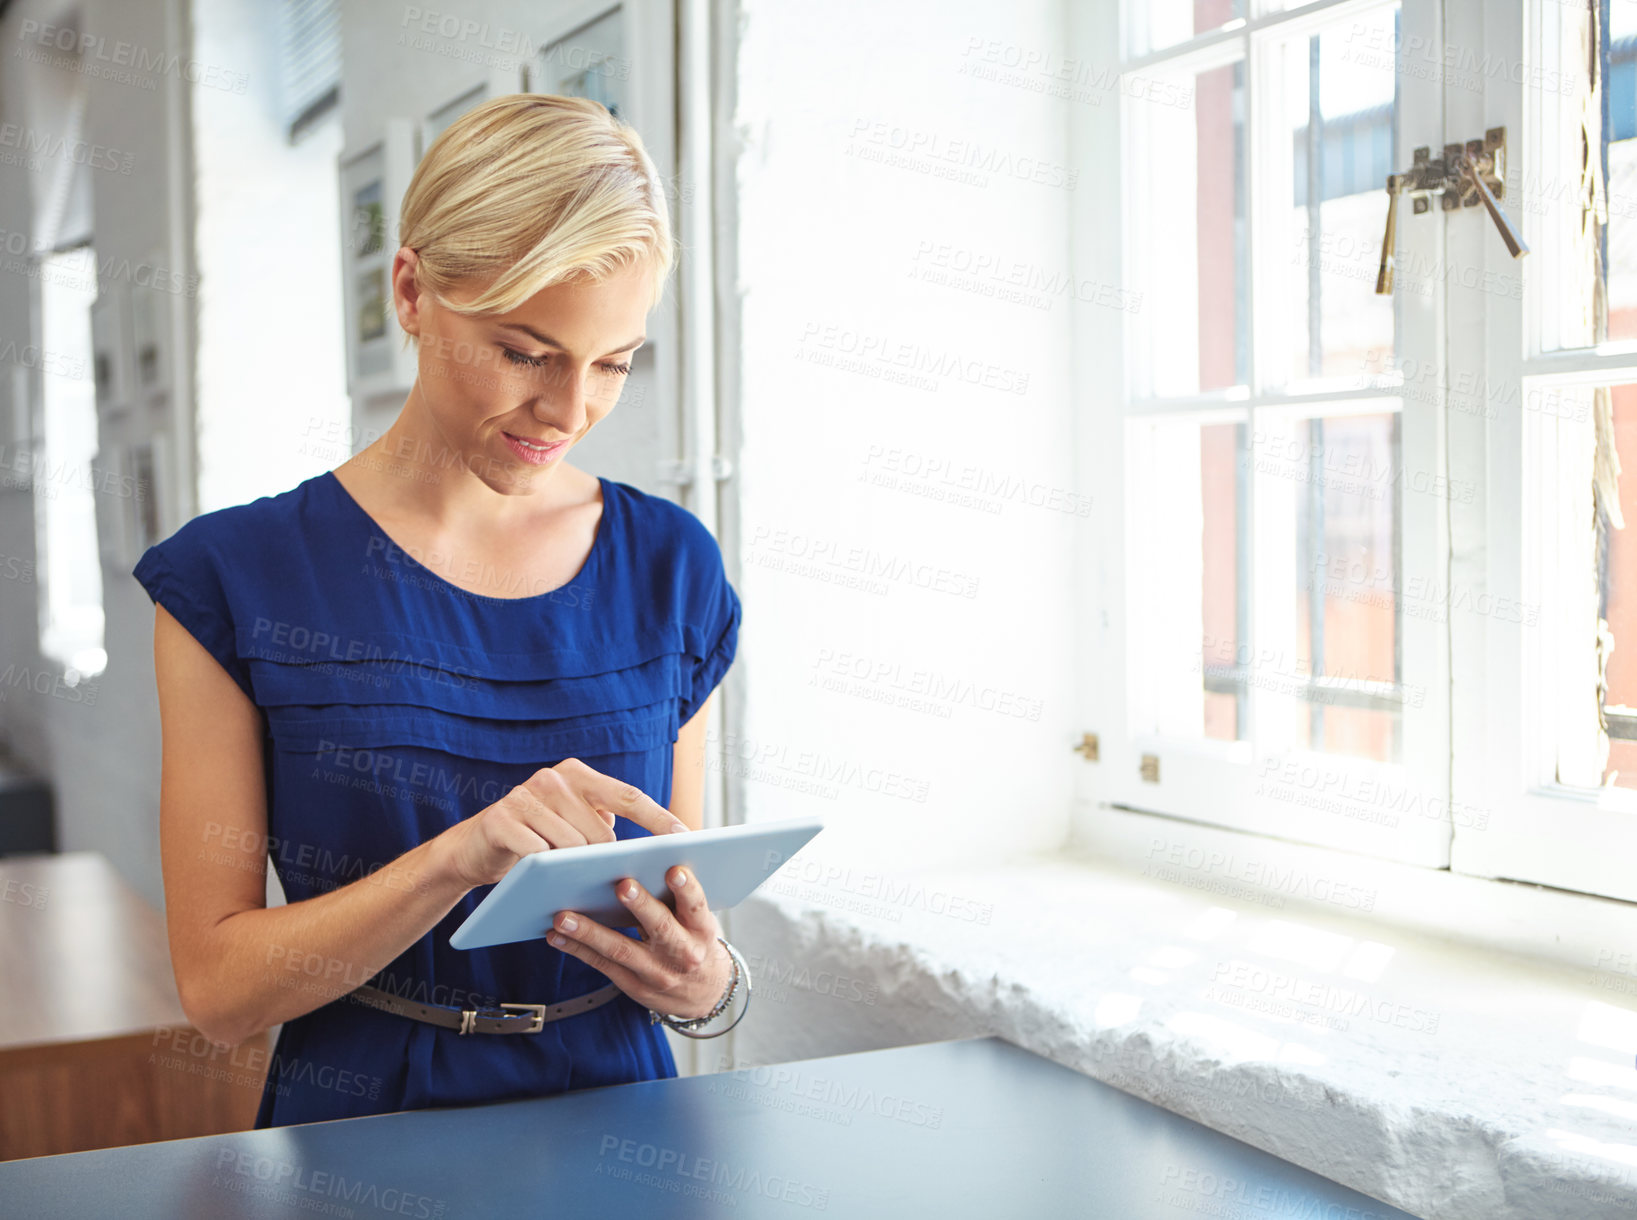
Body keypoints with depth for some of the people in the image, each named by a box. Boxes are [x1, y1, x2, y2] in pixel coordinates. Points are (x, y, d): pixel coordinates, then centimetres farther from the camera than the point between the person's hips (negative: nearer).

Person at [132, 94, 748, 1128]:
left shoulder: (670, 566, 3)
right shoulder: (240, 578, -5)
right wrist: (463, 854, -21)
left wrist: (707, 984, -10)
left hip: (613, 1127, 2)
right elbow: (217, 986, -7)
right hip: (360, 1136, -1)